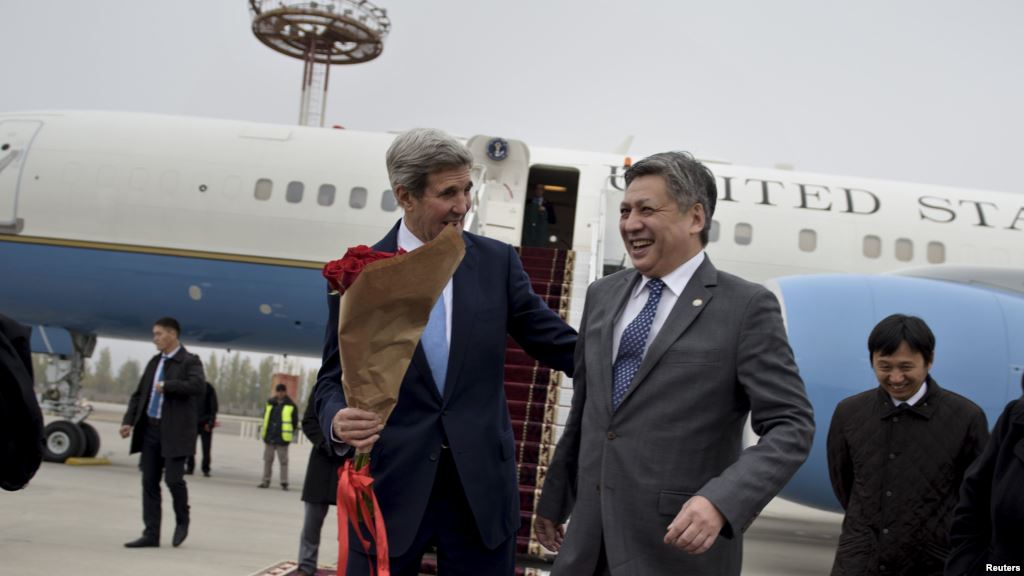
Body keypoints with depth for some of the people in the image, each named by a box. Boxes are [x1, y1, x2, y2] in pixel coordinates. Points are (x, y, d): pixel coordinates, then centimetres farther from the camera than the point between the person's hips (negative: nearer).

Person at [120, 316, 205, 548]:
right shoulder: (154, 362, 16)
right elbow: (139, 394, 18)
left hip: (175, 431, -7)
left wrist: (166, 386, -17)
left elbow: (198, 386, -23)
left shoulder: (190, 361, -5)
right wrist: (128, 420, 6)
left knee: (173, 479, -9)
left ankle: (182, 521, 17)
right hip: (150, 429, 7)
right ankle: (151, 534, 10)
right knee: (149, 482, 5)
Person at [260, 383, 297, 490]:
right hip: (269, 437, 4)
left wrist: (288, 432, -2)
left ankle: (284, 483, 2)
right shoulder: (270, 403, 8)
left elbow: (295, 422, 0)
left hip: (282, 438, -4)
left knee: (283, 461, -1)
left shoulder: (291, 406, -3)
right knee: (268, 460, 10)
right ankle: (266, 481, 18)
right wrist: (269, 429, 9)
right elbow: (265, 417, 18)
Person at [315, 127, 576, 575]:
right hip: (389, 485, -1)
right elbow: (334, 378, 2)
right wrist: (338, 421, -20)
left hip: (481, 484, 1)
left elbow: (561, 345, 4)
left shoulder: (497, 262, 3)